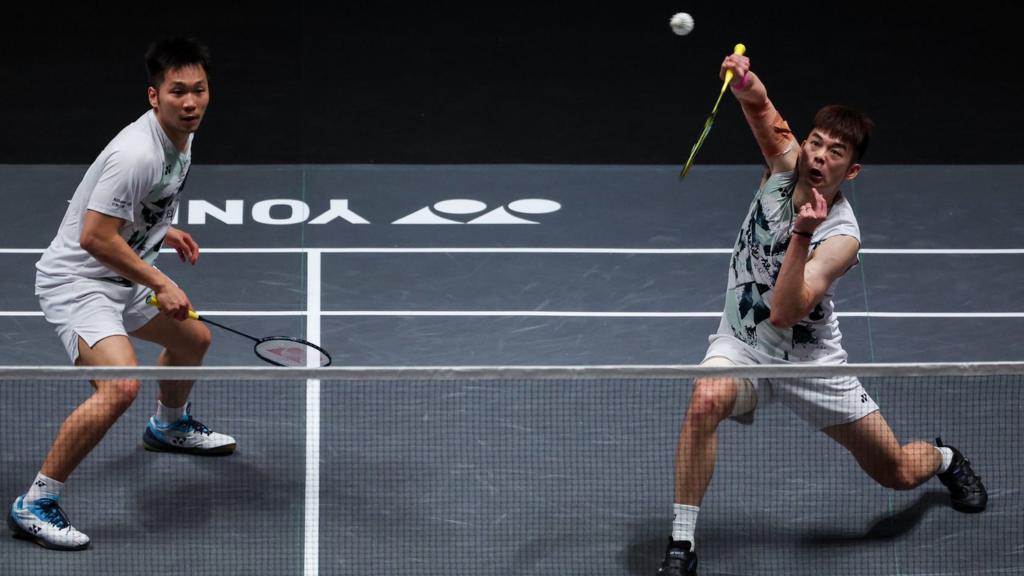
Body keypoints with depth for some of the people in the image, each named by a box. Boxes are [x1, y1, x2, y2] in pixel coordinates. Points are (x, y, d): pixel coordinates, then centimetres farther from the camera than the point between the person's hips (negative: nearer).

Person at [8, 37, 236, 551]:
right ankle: (33, 505, -23)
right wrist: (160, 284, -23)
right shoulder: (137, 153, -28)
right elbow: (95, 236, -28)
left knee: (194, 339, 28)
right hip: (75, 281, -10)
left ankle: (169, 426, 60)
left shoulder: (179, 137, 4)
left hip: (119, 281, 10)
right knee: (120, 385, -30)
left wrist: (162, 230, 12)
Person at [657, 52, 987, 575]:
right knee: (707, 398, -35)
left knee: (896, 472, 6)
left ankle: (945, 459, 47)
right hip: (743, 345, 2)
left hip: (810, 360, -2)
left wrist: (801, 235, -44)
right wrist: (746, 84, -33)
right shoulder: (786, 163, -11)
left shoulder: (841, 237, -24)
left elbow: (784, 312, -32)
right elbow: (762, 109, -8)